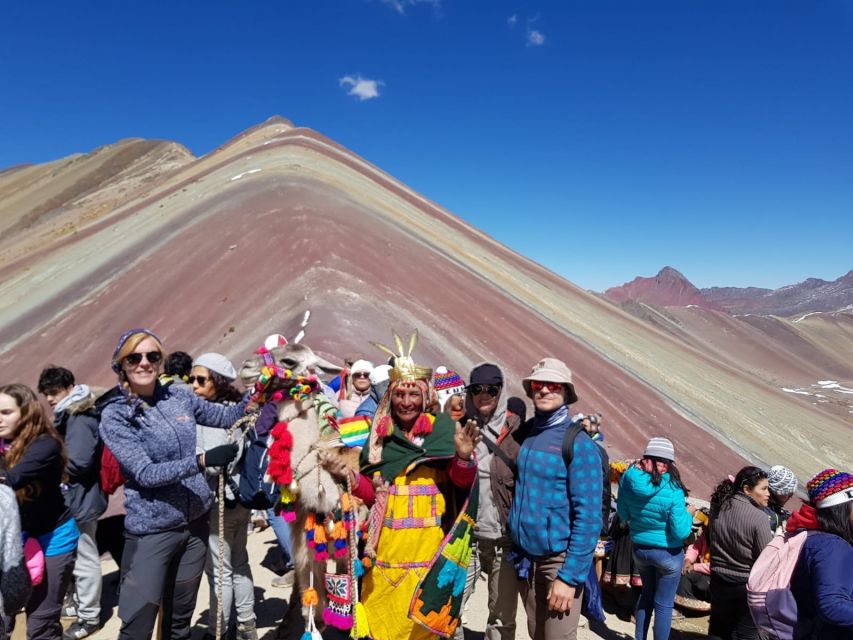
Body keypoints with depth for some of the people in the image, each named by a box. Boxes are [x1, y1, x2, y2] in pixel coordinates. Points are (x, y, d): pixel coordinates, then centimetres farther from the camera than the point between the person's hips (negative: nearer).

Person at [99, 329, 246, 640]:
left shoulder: (180, 396, 0)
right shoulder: (114, 416, -11)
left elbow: (227, 416, 11)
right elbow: (146, 473, -19)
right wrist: (202, 460, -29)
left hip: (196, 521, 4)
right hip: (151, 531, -4)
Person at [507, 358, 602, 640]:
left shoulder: (579, 443, -13)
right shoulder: (523, 433, 3)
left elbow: (589, 516, -15)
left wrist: (570, 576, -18)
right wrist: (518, 553, 3)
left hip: (559, 560, -5)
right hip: (525, 558, 5)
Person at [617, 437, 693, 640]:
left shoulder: (629, 480, -10)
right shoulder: (673, 490, -23)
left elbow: (624, 515, 3)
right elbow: (681, 532, -19)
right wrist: (688, 516, -2)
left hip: (640, 549, 5)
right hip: (668, 554, -5)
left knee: (646, 595, 25)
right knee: (664, 604, 11)